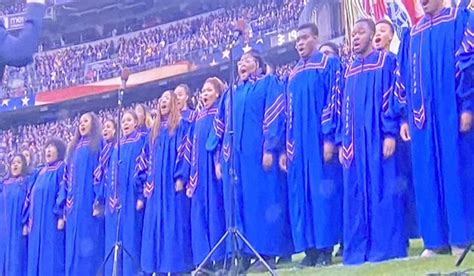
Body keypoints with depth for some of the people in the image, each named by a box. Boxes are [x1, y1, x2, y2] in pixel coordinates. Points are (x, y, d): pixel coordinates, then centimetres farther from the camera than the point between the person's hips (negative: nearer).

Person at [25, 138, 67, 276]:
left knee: (52, 259, -12)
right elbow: (33, 197, 21)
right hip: (37, 223, 8)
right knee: (37, 259, 5)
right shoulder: (42, 171, 22)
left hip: (52, 221, -8)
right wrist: (29, 219, 13)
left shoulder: (63, 168, -2)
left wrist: (61, 216, -22)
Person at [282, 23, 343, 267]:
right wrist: (286, 148, 12)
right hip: (298, 144, 7)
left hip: (319, 140, -6)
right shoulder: (292, 76, 19)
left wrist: (329, 137, -17)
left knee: (323, 190, -5)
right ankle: (310, 248, 8)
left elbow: (333, 101, -8)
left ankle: (326, 248, -1)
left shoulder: (329, 64, 0)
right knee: (301, 194, 4)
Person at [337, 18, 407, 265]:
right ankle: (359, 249, 9)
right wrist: (342, 142, 10)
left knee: (381, 190, -6)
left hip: (377, 137, -6)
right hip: (354, 141, 6)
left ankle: (386, 247, -2)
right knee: (356, 196, 5)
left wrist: (390, 133, -17)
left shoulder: (385, 61, 1)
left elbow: (391, 98, -8)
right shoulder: (350, 72, 18)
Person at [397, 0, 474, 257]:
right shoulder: (412, 35, 18)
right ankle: (437, 239, 10)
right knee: (428, 177, 4)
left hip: (452, 112, -5)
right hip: (422, 118, 5)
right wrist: (405, 118, 10)